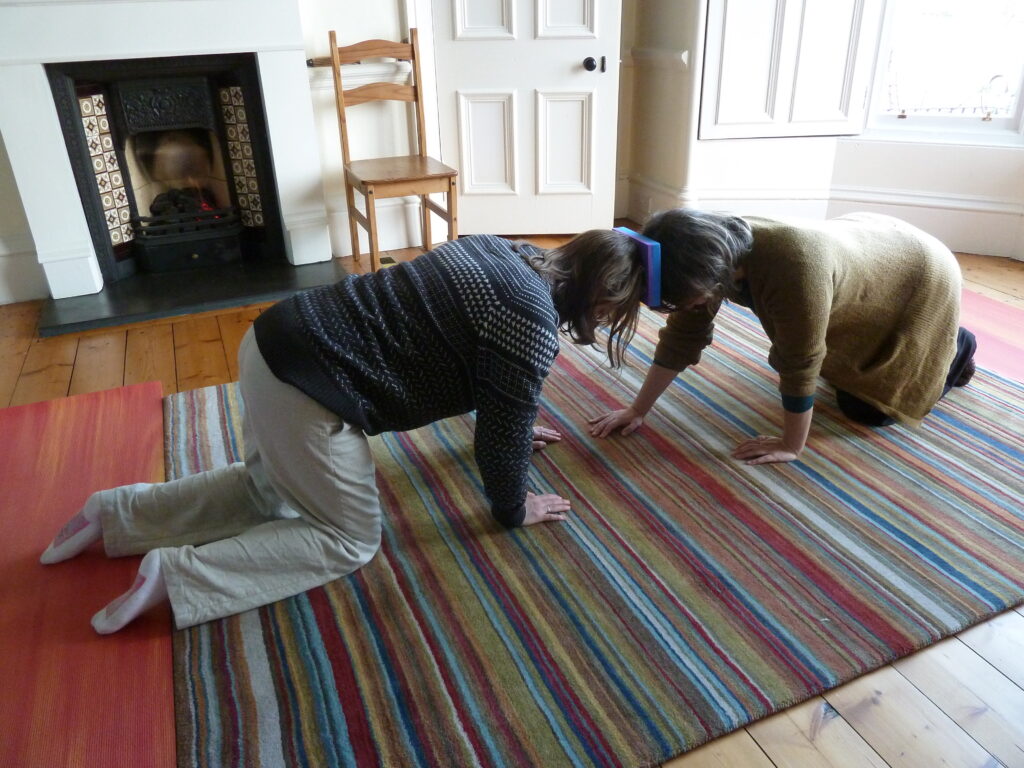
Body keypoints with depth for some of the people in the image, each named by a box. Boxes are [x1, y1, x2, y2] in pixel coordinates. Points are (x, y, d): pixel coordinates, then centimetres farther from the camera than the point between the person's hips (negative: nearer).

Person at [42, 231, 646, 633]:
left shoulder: (509, 256, 13)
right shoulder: (533, 318, -15)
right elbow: (504, 426, -8)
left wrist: (517, 430, 37)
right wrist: (513, 509, 8)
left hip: (281, 342, 10)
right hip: (307, 382, -9)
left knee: (273, 491, 27)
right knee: (350, 540, 6)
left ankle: (118, 512, 28)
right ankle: (175, 573, 0)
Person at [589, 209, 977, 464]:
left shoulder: (793, 265, -45)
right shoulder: (712, 253, -22)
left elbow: (800, 366, -35)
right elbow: (682, 335, -15)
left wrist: (791, 446, -24)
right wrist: (637, 410, -13)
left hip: (917, 277, -6)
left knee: (866, 408, 0)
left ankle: (956, 346, 21)